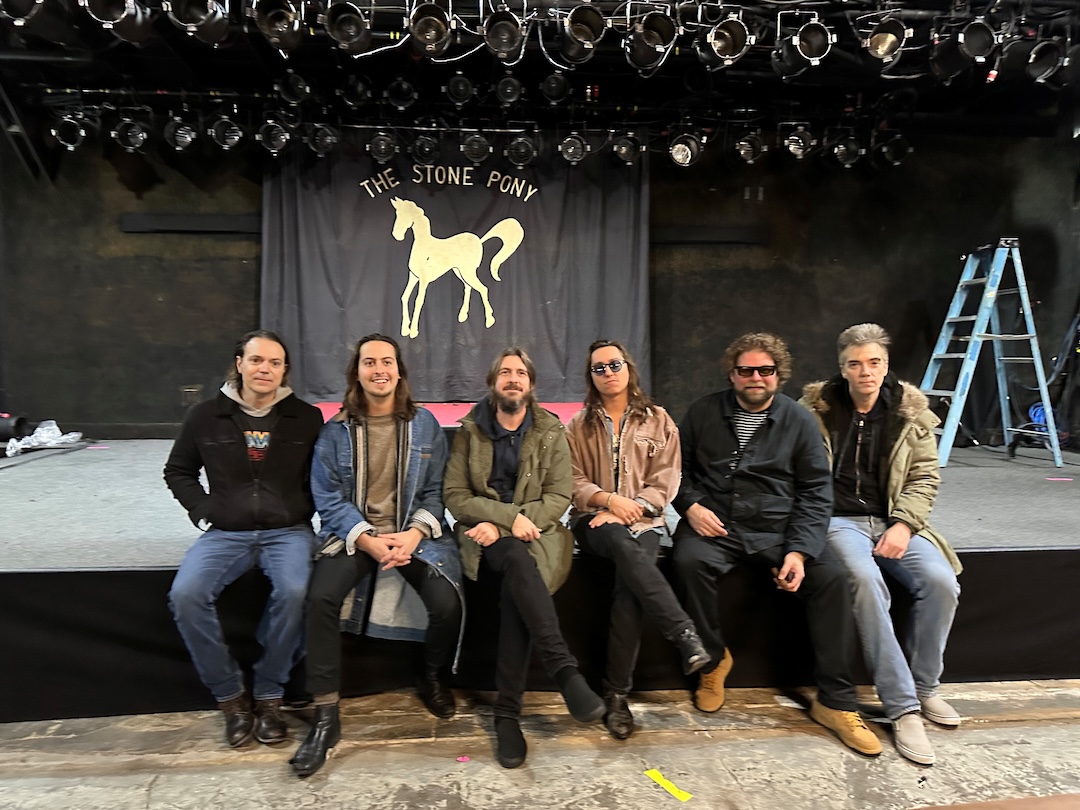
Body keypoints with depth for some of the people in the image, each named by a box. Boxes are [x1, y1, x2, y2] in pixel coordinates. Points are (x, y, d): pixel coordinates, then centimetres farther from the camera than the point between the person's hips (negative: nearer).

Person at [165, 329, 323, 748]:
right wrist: (203, 511, 4)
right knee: (185, 594, -25)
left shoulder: (306, 418, 4)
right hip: (225, 533, 2)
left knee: (293, 591, -32)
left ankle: (269, 695, -8)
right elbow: (178, 471, 18)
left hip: (287, 531, -1)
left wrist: (303, 512, -3)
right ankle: (230, 695, -5)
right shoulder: (206, 416, 6)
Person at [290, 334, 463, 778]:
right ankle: (325, 717, -12)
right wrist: (368, 541, -17)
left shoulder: (425, 424, 3)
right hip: (352, 533, 0)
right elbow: (328, 497, -3)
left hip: (415, 533, 0)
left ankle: (434, 677, 11)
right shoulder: (336, 430, 1)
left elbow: (435, 490, 2)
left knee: (447, 604, -24)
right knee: (320, 598, -27)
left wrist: (414, 533, -15)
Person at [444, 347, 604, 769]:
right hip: (486, 537, 0)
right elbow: (455, 497, -2)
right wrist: (510, 515, -16)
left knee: (513, 591, -30)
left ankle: (507, 712, -20)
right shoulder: (470, 431, 6)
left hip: (537, 533, 1)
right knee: (518, 560, -34)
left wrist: (500, 525, -14)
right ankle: (566, 671, -33)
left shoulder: (551, 432, 6)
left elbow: (559, 497, -3)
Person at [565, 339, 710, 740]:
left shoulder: (657, 420, 11)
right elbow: (573, 483, 4)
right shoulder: (579, 426, 13)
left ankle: (616, 694, -20)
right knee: (625, 546, -36)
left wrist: (626, 511, -13)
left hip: (642, 520, 0)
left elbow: (664, 483, 2)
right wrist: (610, 499, -15)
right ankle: (686, 636, -39)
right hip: (594, 520, 0)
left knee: (629, 586, -28)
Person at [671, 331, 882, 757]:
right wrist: (690, 505, -8)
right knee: (690, 561, -32)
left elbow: (815, 492, 2)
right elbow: (677, 466, 13)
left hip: (778, 529, 1)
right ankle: (714, 657, -4)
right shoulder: (704, 412, 7)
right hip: (714, 526, -1)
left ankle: (835, 702, -4)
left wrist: (799, 551, -12)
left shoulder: (798, 420, 6)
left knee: (833, 576, -22)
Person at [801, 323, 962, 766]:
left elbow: (924, 476, 6)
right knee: (866, 579, -32)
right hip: (839, 520, -3)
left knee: (941, 581, -22)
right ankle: (903, 709, -21)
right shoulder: (817, 408, -2)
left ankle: (924, 688, 3)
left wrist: (903, 524, -8)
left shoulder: (910, 412, 5)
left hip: (892, 521, 3)